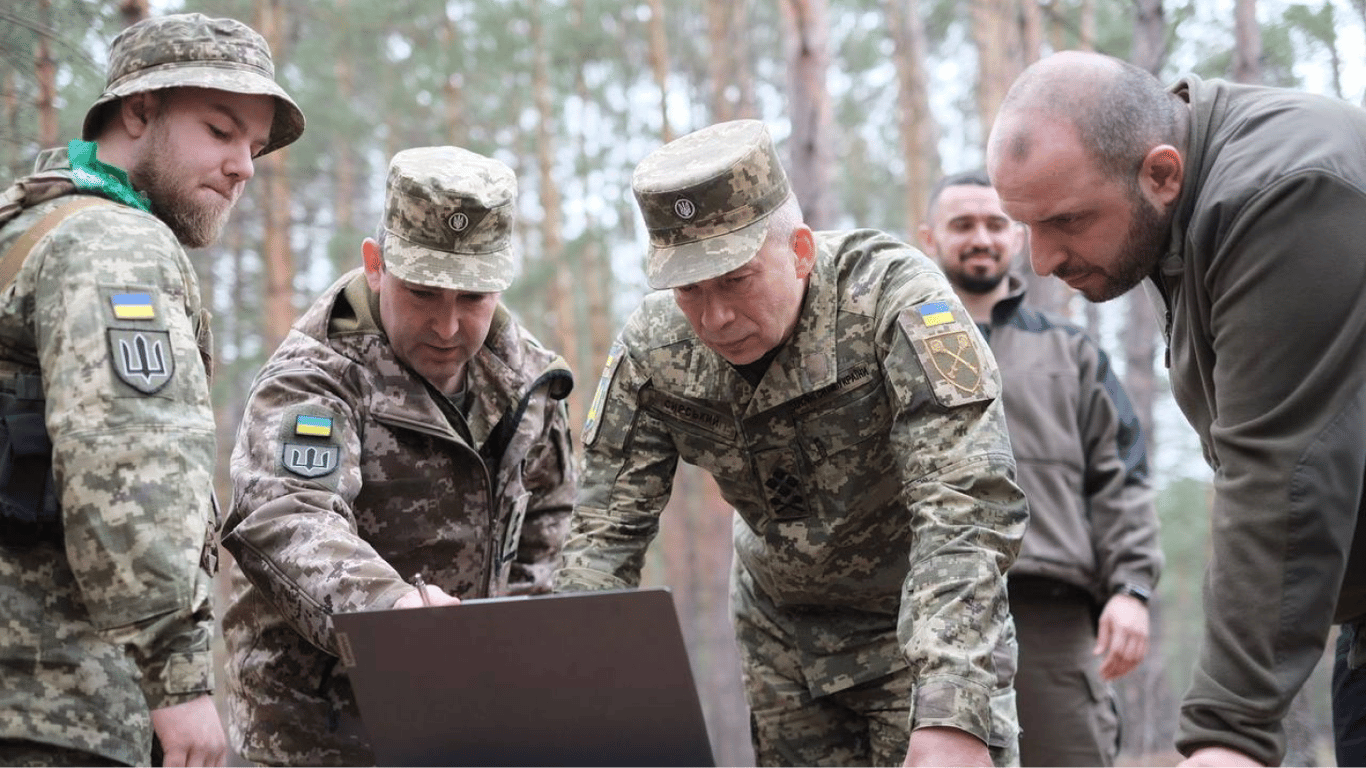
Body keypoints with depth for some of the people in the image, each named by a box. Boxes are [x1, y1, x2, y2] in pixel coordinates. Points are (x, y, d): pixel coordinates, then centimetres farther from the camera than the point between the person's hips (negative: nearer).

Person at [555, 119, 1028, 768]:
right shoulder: (652, 348, -13)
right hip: (783, 628, 4)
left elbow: (966, 507, -34)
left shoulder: (897, 299, -27)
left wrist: (951, 715, -44)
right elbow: (606, 530, -8)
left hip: (922, 614, -3)